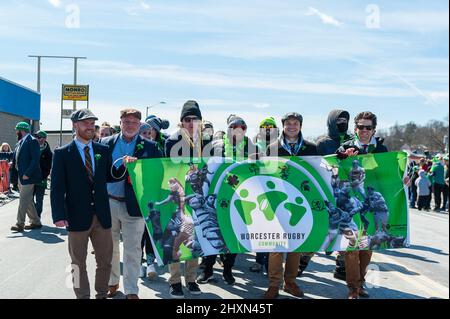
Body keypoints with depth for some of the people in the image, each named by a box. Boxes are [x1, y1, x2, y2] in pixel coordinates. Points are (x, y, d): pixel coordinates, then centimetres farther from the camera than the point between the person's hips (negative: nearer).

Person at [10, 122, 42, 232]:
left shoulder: (32, 141, -13)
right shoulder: (20, 143, 15)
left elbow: (35, 160, -20)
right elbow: (15, 157, 19)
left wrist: (27, 174, -22)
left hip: (28, 177, -9)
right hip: (21, 176, 9)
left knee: (24, 201, -5)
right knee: (28, 201, 14)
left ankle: (20, 224, 0)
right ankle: (35, 222, 22)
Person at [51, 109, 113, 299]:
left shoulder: (103, 150, 7)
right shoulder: (62, 153, -2)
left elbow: (110, 176, 11)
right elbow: (57, 187, -6)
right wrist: (59, 215, -16)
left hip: (102, 215, 3)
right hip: (77, 217, -3)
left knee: (105, 261, 11)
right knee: (79, 264, 9)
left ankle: (101, 294, 28)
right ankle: (83, 296, 23)